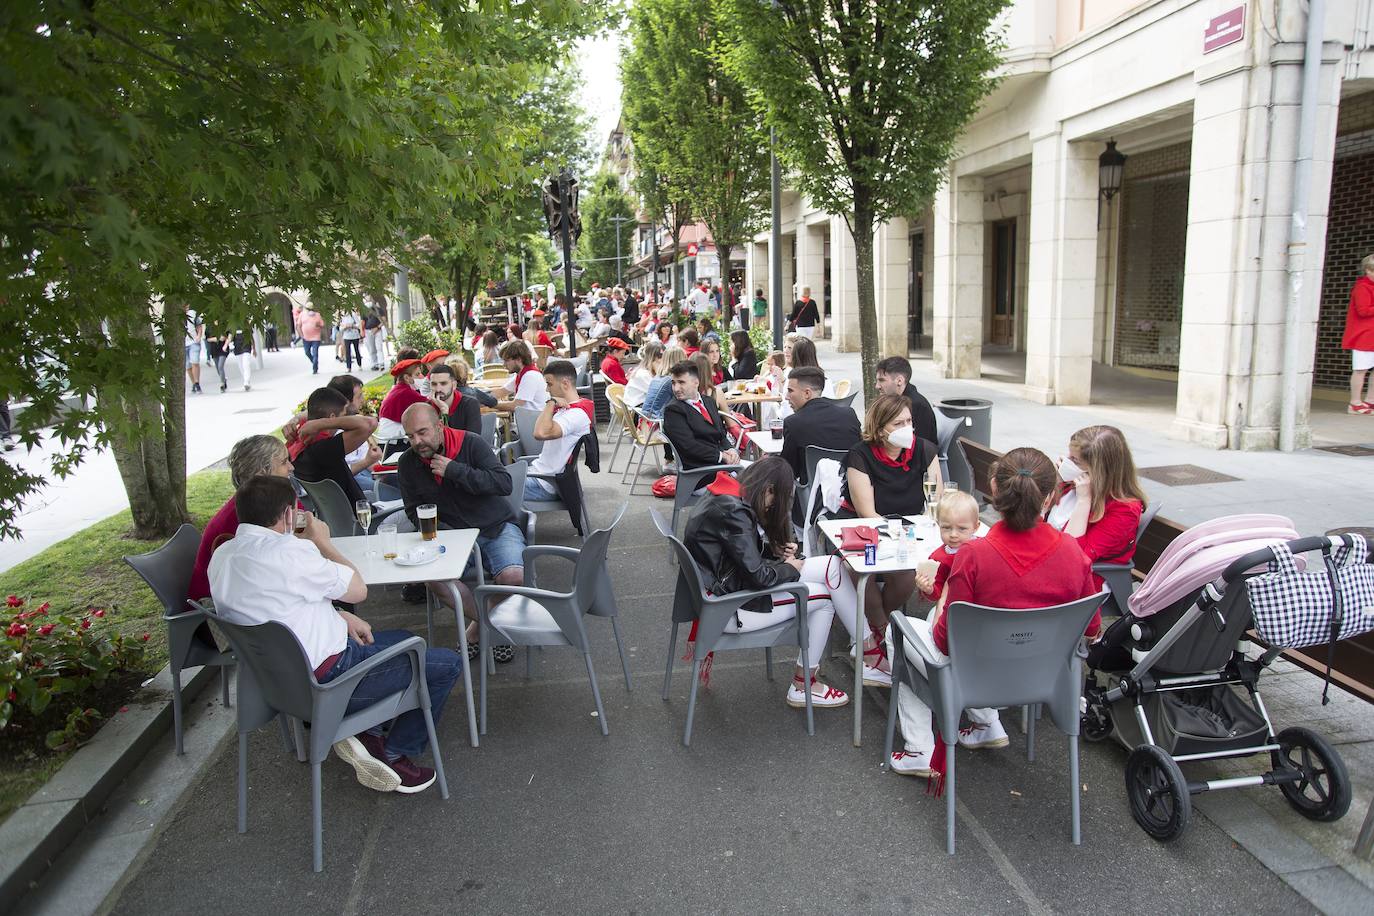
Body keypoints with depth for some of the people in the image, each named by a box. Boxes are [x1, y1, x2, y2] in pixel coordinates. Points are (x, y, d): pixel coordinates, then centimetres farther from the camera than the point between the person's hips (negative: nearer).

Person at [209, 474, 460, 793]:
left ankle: (365, 732, 15)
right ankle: (394, 756, 8)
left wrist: (339, 616, 7)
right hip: (325, 679, -10)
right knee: (448, 664, 1)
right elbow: (358, 590, -11)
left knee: (402, 638, 27)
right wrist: (323, 542, 2)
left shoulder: (222, 556, 4)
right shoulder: (288, 551, -25)